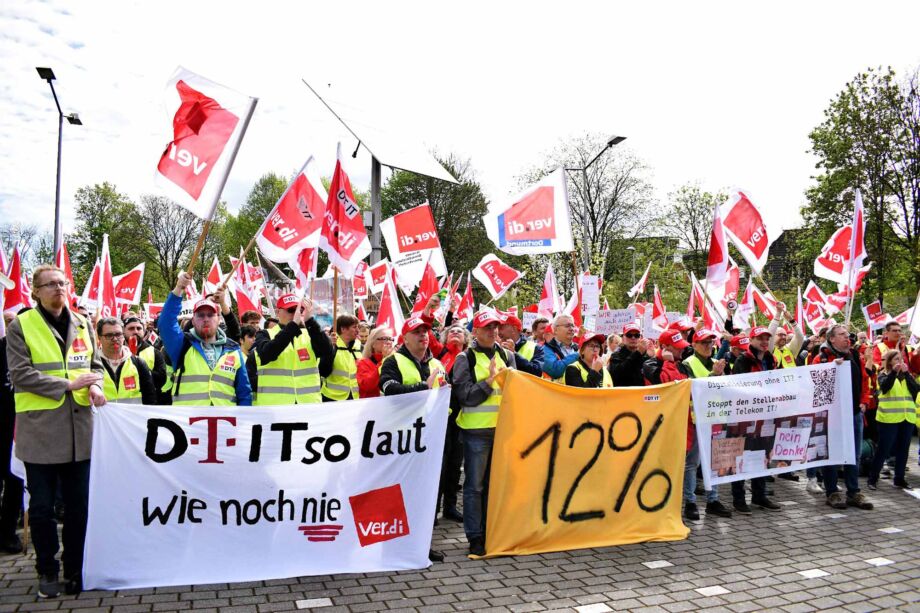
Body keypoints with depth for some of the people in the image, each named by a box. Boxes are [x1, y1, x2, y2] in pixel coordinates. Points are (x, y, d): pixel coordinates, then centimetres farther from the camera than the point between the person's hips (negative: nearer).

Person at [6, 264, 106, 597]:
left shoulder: (82, 325, 11)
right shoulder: (21, 326, -1)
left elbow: (95, 364, 15)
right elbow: (20, 374, -8)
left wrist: (95, 386, -7)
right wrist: (68, 385, -15)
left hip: (78, 427, 3)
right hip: (40, 429, -3)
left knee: (78, 505, 9)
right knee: (42, 507, 6)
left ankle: (75, 569, 22)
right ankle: (47, 571, 22)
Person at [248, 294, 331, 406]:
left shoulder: (309, 334, 9)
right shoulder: (265, 335, 3)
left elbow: (327, 353, -10)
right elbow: (265, 354, -19)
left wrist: (310, 320, -19)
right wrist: (294, 324, -24)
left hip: (309, 406, 3)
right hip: (273, 407, -2)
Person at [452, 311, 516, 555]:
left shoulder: (507, 356, 11)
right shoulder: (465, 359, -3)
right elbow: (465, 396, -11)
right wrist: (490, 380, -17)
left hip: (502, 427, 5)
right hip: (476, 429, -5)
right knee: (475, 486, 3)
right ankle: (475, 537, 12)